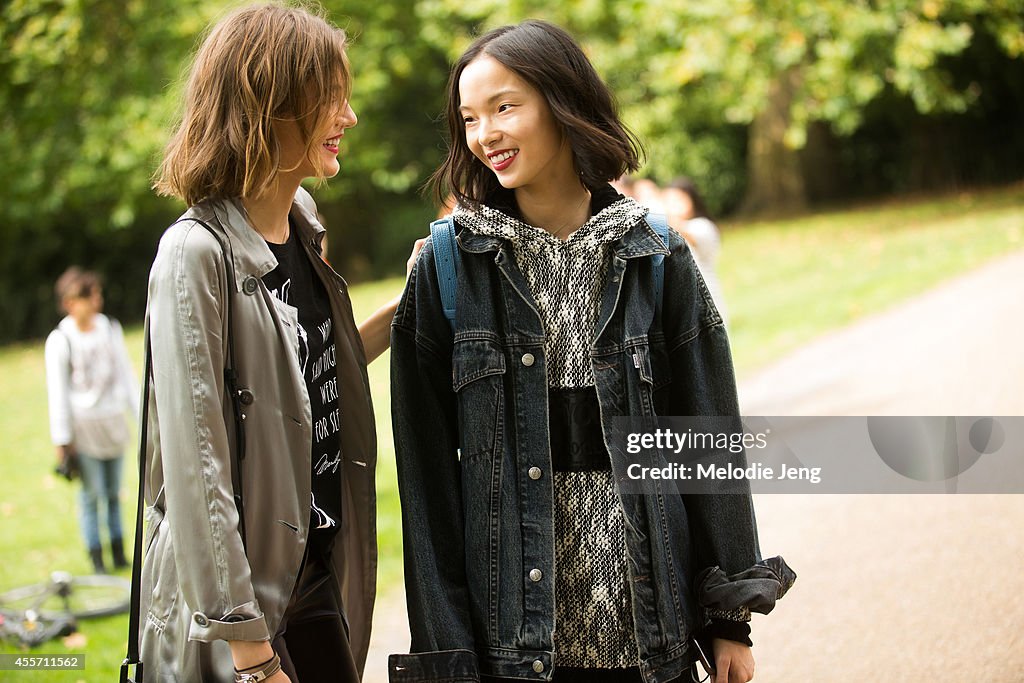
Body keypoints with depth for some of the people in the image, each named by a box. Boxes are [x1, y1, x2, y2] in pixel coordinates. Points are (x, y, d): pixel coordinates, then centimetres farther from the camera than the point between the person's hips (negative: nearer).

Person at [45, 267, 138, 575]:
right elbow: (57, 392, -6)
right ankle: (96, 559, 6)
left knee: (114, 491, 11)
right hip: (83, 425, -4)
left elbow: (126, 373, 11)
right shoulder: (60, 340, -9)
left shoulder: (111, 329, 4)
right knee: (92, 493, -3)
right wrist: (61, 440, -6)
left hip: (114, 422, 4)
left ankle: (119, 552, 20)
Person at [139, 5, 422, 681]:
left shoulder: (302, 234, 7)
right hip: (238, 606, -7)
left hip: (319, 584, 7)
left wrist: (402, 310, 10)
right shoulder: (199, 253, -17)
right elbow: (194, 465, -20)